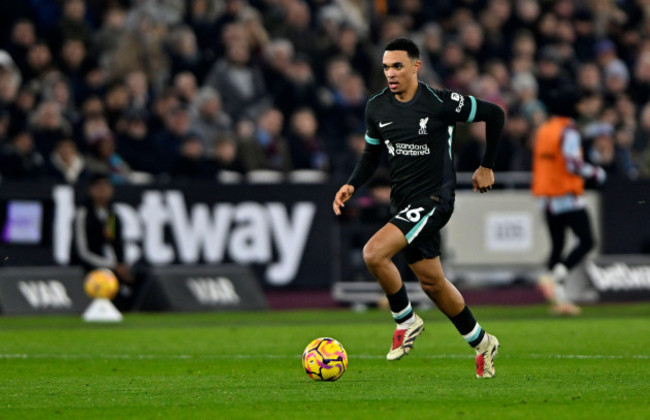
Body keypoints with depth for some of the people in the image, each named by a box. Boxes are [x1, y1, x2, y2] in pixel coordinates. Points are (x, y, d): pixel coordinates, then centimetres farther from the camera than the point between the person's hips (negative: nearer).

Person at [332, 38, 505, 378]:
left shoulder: (440, 103, -14)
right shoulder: (376, 108, 3)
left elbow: (494, 114, -3)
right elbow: (371, 154, 18)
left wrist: (487, 167, 4)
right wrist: (351, 186, 0)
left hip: (434, 198, -7)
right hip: (404, 203, 7)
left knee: (374, 253, -24)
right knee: (431, 281, 13)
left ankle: (405, 321, -2)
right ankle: (481, 343, 31)